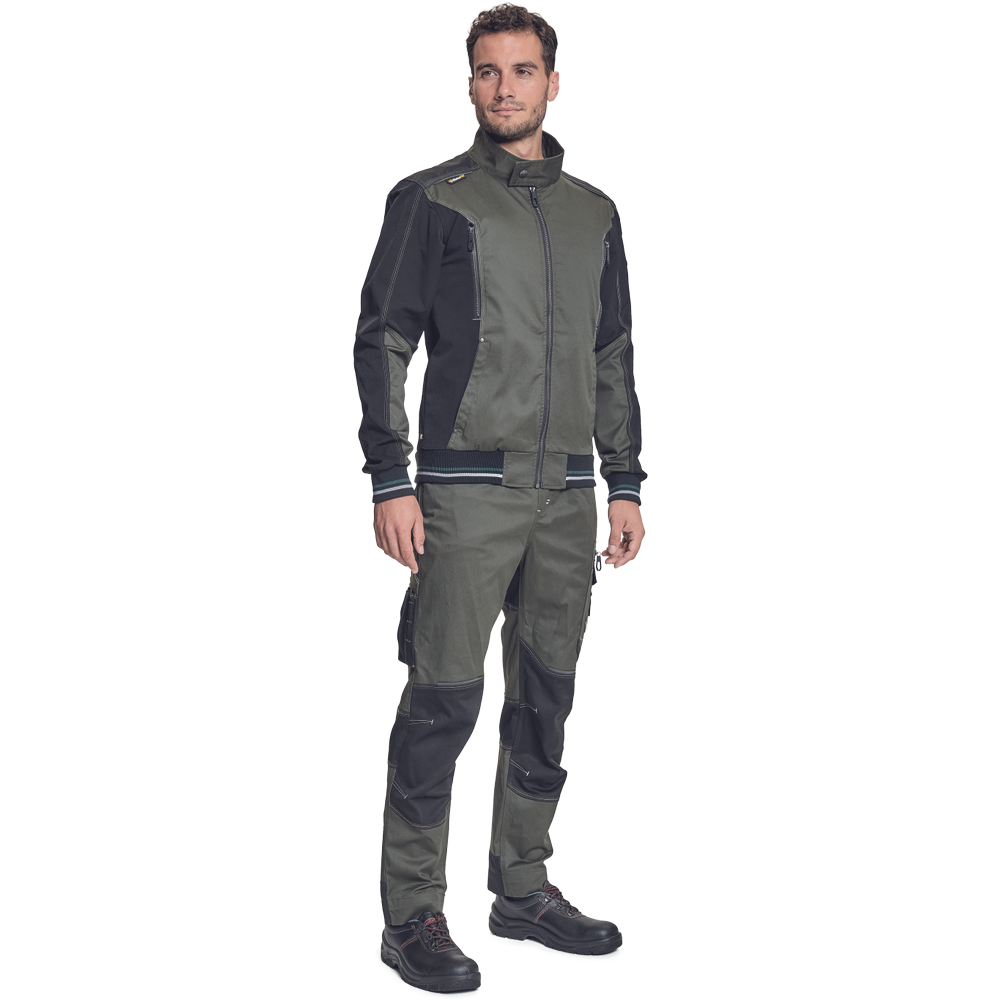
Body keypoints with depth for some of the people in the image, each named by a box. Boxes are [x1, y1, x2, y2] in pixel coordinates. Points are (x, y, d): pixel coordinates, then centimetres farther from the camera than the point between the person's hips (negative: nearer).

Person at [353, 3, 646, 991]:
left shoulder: (593, 212, 15)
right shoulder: (431, 198, 0)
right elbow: (382, 341, -4)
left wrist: (625, 484, 14)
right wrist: (390, 482, -12)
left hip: (566, 499, 5)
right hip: (466, 492, -5)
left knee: (546, 697, 10)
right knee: (443, 697, -6)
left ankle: (524, 890, 23)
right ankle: (412, 916, 4)